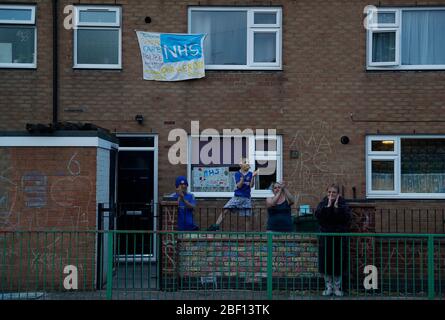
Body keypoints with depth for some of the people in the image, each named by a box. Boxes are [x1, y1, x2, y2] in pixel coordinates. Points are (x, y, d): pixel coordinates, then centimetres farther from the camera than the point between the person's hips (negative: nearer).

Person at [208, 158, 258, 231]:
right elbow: (239, 185, -9)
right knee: (225, 210, -12)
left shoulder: (250, 174, 5)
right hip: (237, 197, -1)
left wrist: (253, 177, -20)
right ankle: (216, 225, -10)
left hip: (246, 198, 1)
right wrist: (243, 177, -24)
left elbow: (251, 185, -5)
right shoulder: (237, 174, 2)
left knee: (247, 216, 0)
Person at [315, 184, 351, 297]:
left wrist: (337, 207, -16)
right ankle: (328, 287, 13)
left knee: (338, 264, 1)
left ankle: (337, 287, 15)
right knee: (326, 263, 0)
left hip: (340, 238, -1)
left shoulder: (343, 204, 2)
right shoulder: (323, 203, 4)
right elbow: (318, 215, -14)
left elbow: (346, 217, -14)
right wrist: (328, 205, -17)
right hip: (325, 238, 1)